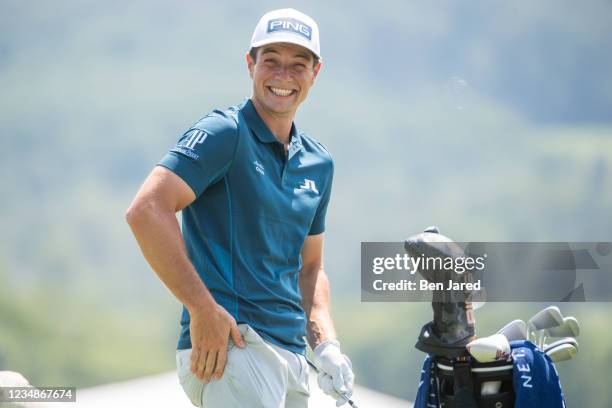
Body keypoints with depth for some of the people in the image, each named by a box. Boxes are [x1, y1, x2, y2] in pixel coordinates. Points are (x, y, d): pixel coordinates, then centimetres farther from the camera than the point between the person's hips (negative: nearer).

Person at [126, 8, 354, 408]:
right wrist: (203, 310, -20)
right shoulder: (225, 133, -6)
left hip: (292, 356, 8)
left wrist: (326, 343, 8)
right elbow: (146, 210, -18)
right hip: (230, 345, -8)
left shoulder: (318, 163, 17)